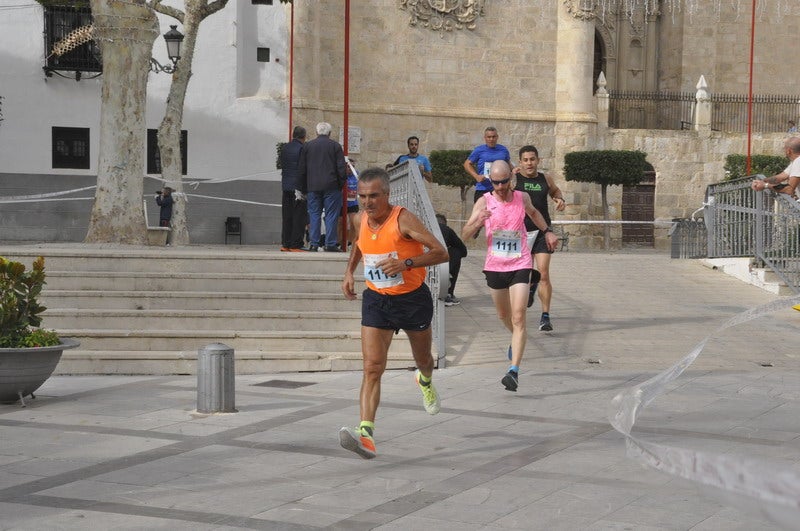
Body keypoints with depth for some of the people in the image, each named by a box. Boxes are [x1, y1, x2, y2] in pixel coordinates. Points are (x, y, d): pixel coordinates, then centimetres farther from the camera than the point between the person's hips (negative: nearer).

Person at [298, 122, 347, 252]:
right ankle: (330, 244, -3)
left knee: (314, 215, 6)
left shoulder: (307, 146, 7)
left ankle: (314, 243, 2)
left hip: (313, 187, 2)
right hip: (331, 187, -2)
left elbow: (301, 169, 9)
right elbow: (341, 168, -3)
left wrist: (303, 188, 14)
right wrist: (341, 183, 7)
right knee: (331, 215, 0)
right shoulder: (335, 146, 0)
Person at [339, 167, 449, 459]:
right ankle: (366, 433, -25)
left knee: (423, 360, 21)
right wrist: (349, 271, 7)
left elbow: (441, 252, -23)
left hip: (413, 298, -3)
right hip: (376, 300, 3)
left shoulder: (403, 219, -21)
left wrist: (406, 263, -36)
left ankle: (426, 381, 59)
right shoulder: (362, 219, -4)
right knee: (372, 367, -14)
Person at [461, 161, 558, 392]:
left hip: (520, 265, -1)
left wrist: (547, 231, 19)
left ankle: (514, 371, -18)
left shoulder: (522, 197, 0)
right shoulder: (484, 202, -6)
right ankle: (517, 339, 53)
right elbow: (464, 235, -12)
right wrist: (478, 222, -30)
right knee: (504, 315, 19)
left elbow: (533, 212, 25)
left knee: (518, 317, -13)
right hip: (494, 267, 1)